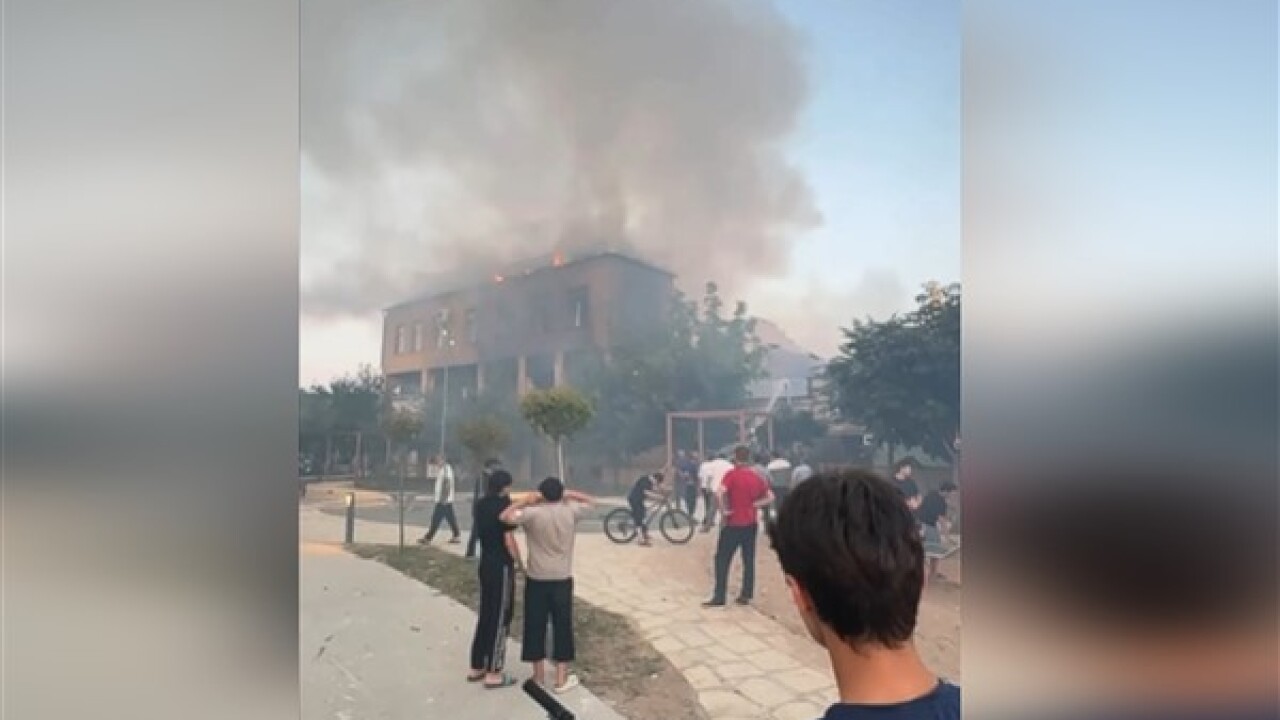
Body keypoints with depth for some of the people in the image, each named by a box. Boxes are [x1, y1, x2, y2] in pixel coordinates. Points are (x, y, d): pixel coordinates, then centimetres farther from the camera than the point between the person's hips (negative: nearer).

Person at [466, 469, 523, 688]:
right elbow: (508, 539, -17)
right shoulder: (504, 505, -15)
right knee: (500, 617, 1)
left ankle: (477, 667, 24)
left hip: (485, 563, 7)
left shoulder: (481, 504, 6)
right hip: (502, 566, -7)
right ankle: (494, 673, 6)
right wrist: (519, 561, -4)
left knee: (485, 614, 16)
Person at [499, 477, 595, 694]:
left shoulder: (533, 513, -12)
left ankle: (539, 676, 21)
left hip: (536, 579, -1)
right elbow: (591, 501, 11)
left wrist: (524, 500, -8)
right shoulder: (570, 511, -5)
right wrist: (570, 494, 5)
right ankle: (561, 679, 14)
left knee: (535, 626, 11)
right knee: (562, 627, 9)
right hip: (562, 579, 1)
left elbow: (506, 517, -19)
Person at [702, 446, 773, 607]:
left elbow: (720, 494, -26)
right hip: (751, 523, 5)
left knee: (722, 560, 1)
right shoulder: (756, 477, 5)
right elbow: (770, 497, 6)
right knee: (749, 560, 12)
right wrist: (754, 504, 2)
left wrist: (725, 509, -13)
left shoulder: (732, 474, -11)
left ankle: (719, 597, 0)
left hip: (733, 523, -5)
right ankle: (746, 595, 15)